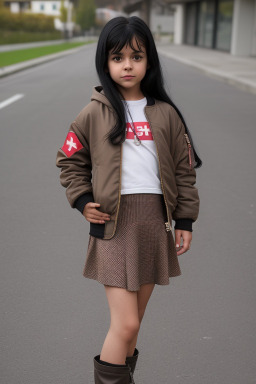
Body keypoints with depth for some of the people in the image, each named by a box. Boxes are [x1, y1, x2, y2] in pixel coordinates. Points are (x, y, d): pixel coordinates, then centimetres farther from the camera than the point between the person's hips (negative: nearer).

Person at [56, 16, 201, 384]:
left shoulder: (165, 114, 4)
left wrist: (185, 220, 6)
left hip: (154, 224, 3)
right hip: (113, 225, -3)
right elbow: (69, 160, 10)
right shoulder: (94, 113, -1)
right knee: (125, 323, -8)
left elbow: (185, 168, 9)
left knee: (133, 320, 14)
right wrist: (82, 201, -2)